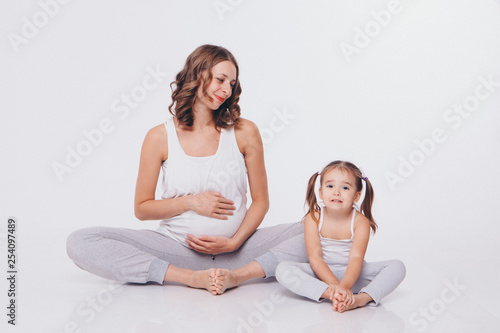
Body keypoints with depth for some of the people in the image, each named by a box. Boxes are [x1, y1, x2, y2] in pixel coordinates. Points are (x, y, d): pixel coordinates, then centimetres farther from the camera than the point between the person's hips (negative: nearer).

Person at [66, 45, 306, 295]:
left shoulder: (244, 132, 1)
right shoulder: (160, 137, 0)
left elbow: (260, 200, 5)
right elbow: (142, 208, 5)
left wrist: (234, 242, -10)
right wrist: (190, 202, -11)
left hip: (238, 250, 0)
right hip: (179, 248, 0)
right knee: (80, 242, -21)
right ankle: (192, 277, -27)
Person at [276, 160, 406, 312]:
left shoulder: (360, 221, -14)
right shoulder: (313, 218, -13)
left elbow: (356, 258, -25)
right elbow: (314, 257, -18)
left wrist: (344, 286, -43)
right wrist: (333, 284, -33)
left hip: (352, 273, 0)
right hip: (322, 272, 0)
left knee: (397, 267, -21)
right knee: (283, 269, -26)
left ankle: (362, 298, -43)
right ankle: (329, 293, -40)